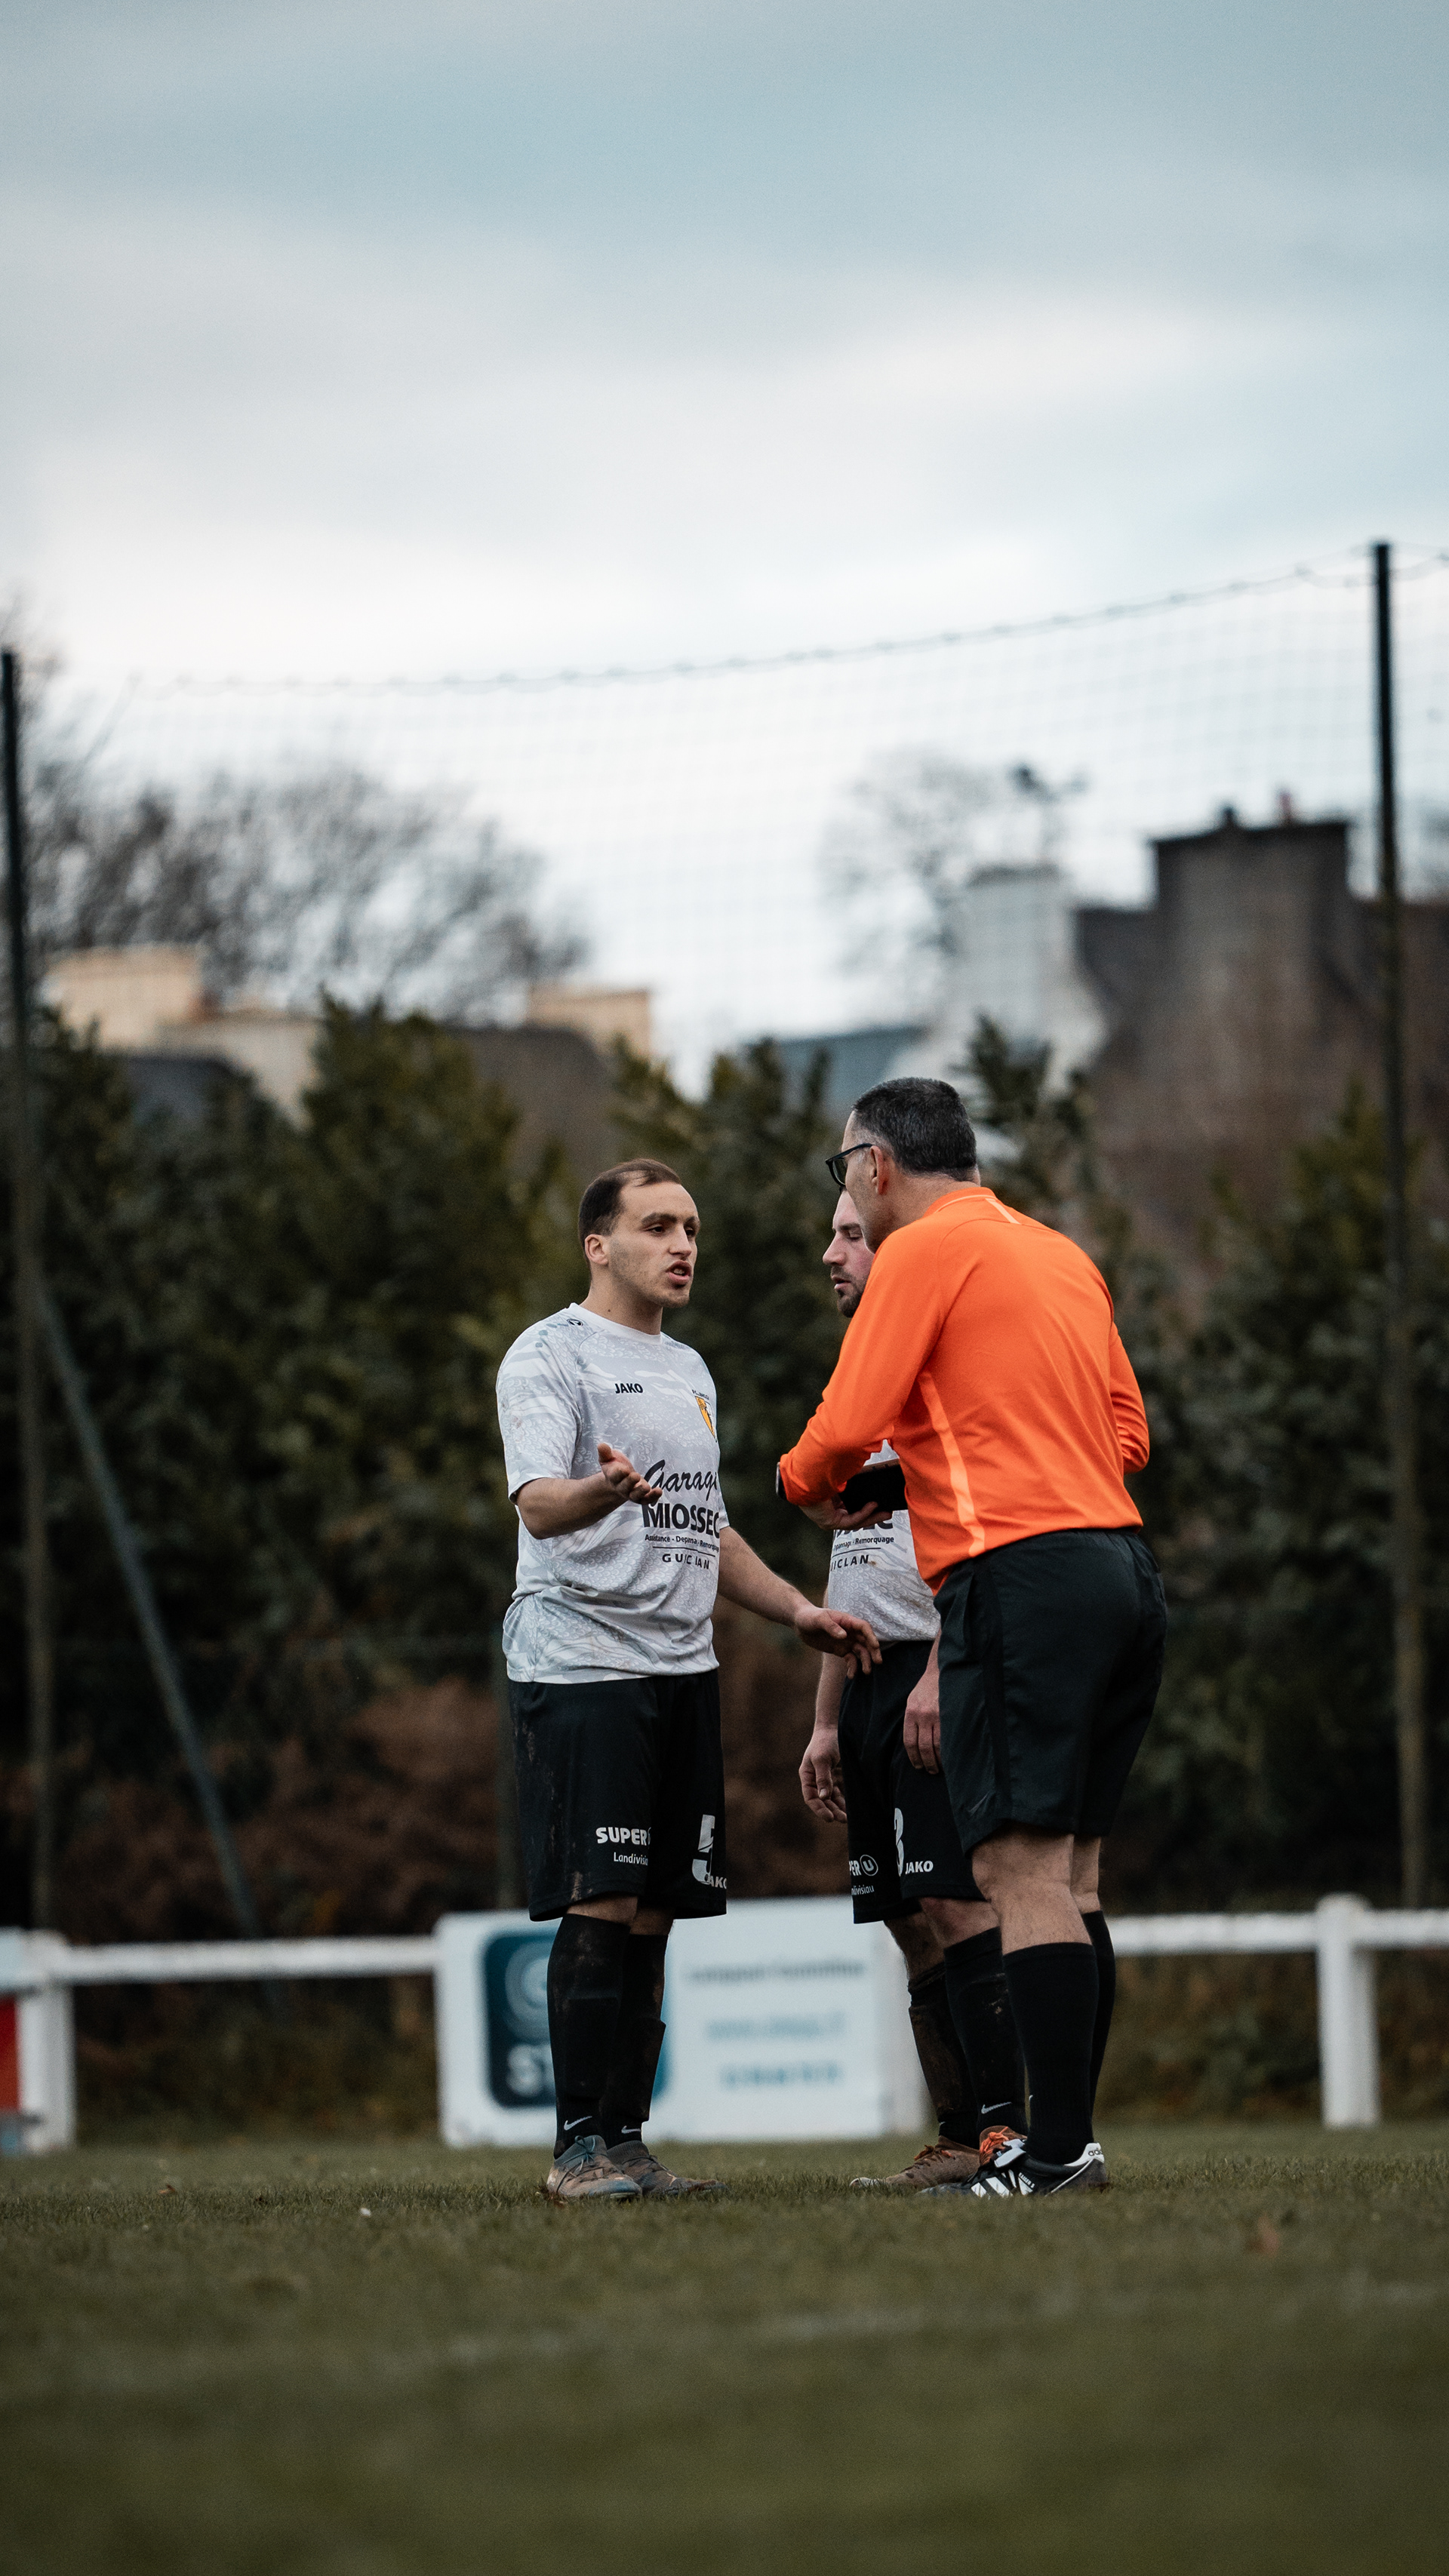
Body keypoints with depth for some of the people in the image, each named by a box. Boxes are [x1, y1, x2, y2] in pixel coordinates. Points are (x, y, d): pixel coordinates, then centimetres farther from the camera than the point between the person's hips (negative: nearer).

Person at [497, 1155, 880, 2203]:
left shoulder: (688, 1370, 22)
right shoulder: (552, 1355, -4)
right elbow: (537, 1503, -19)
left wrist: (799, 1612, 20)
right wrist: (603, 1490, -40)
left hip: (684, 1667, 8)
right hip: (582, 1666, -8)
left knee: (653, 1916, 5)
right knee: (601, 1907, -12)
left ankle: (627, 2138, 7)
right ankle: (580, 2146, -10)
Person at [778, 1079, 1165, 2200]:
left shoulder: (927, 1250, -3)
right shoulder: (1062, 1255, 21)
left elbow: (847, 1427, -8)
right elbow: (1129, 1435, 21)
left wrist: (804, 1480, 13)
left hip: (1021, 1571, -9)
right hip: (1123, 1567, 9)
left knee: (1020, 1867, -10)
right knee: (1068, 1874, 11)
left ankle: (1060, 2148, -16)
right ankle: (1068, 2135, 10)